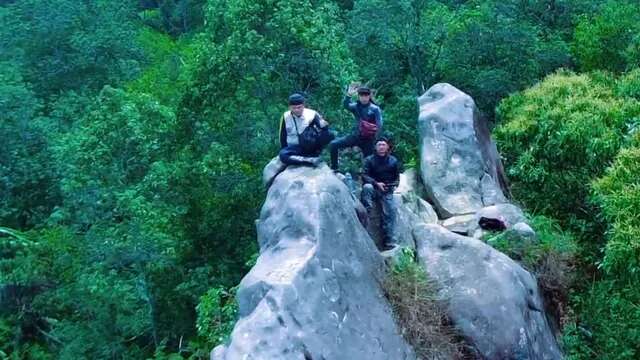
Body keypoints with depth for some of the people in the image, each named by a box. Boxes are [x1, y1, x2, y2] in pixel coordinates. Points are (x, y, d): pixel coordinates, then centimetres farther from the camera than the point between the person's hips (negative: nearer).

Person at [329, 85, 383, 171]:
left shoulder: (375, 109, -5)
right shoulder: (356, 106, 3)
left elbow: (379, 125, -11)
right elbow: (346, 105, -18)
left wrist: (375, 138, -24)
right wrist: (348, 95, -36)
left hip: (368, 139, -3)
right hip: (356, 135, 3)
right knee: (333, 145, -9)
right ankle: (334, 168, -1)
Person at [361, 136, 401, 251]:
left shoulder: (393, 161, 8)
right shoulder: (369, 160, 1)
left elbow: (397, 178, 15)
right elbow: (364, 176, -7)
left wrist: (393, 185, -7)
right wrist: (376, 183, -21)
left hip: (387, 191, 1)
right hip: (373, 188, -1)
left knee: (390, 211, -20)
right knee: (367, 187, -37)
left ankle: (389, 241, -18)